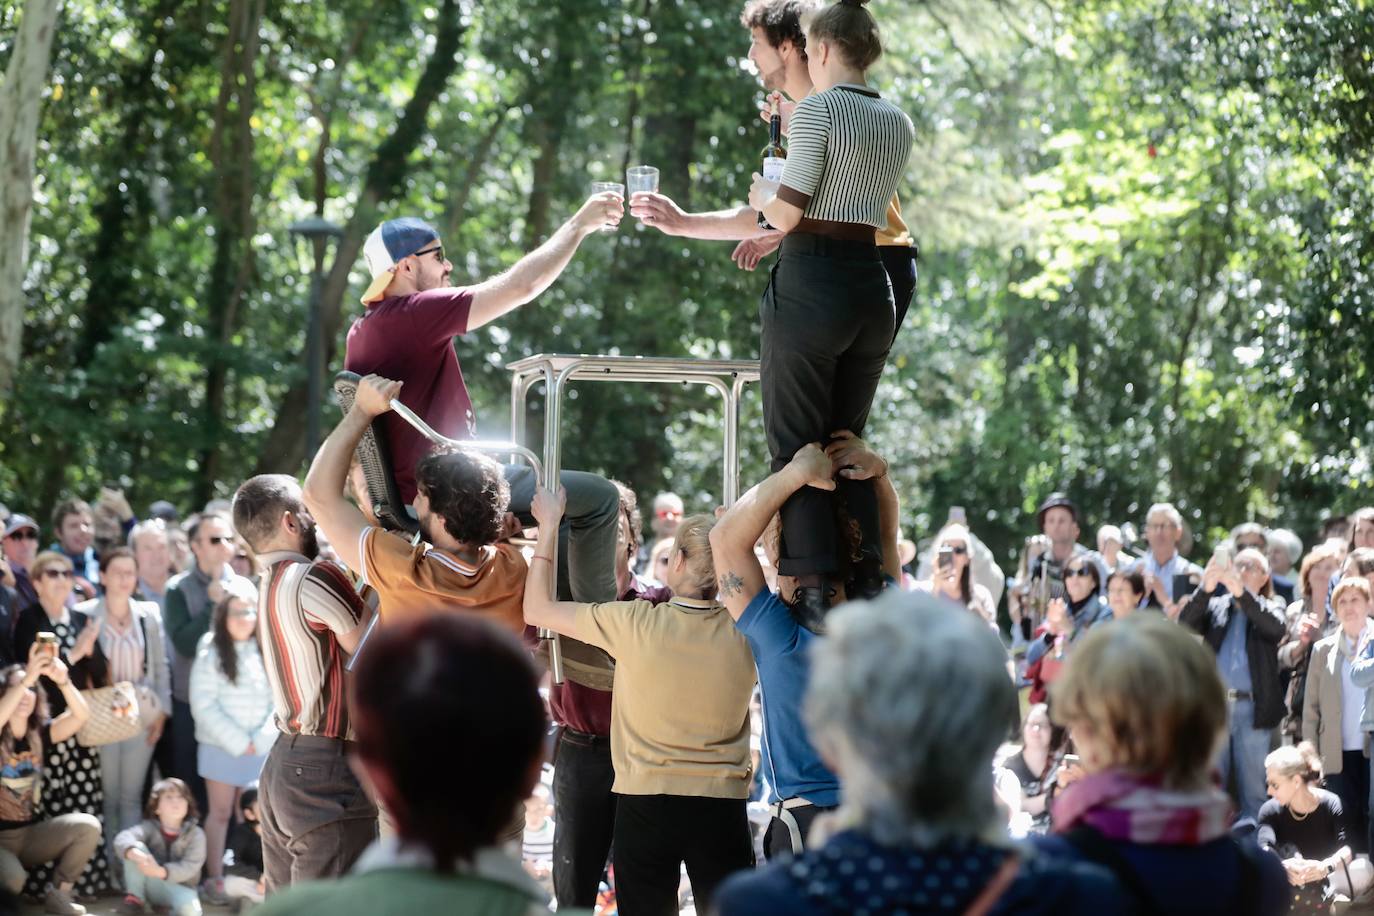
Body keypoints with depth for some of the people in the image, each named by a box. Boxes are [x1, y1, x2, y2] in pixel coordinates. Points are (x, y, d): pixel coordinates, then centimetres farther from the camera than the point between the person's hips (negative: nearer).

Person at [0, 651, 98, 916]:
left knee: (88, 826, -20)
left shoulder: (40, 733, 2)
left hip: (34, 833, 5)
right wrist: (27, 677, -42)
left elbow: (80, 716, -13)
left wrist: (62, 681, -30)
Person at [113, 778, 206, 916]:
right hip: (151, 884, 1)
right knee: (136, 847, -24)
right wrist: (137, 855, -52)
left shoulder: (196, 834, -10)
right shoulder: (149, 827, -9)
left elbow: (189, 867, -22)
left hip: (178, 886, -1)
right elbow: (122, 839, -28)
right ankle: (135, 897, -11)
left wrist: (160, 871, -40)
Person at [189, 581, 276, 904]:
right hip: (221, 746, -3)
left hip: (261, 750, 3)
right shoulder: (211, 653, -6)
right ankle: (214, 879, 9)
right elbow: (203, 705, -10)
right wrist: (237, 741, -11)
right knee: (221, 813, 3)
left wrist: (261, 739, -7)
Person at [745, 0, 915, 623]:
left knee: (796, 444, -1)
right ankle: (867, 584, 9)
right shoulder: (899, 123, 12)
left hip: (810, 285, -7)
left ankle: (814, 588, -8)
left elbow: (788, 215, -11)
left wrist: (762, 196, 11)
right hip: (873, 285, 7)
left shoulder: (818, 109, -9)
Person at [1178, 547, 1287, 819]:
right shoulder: (1215, 606, 13)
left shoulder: (1272, 607, 9)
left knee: (1252, 788, 2)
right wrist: (1206, 587, -23)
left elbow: (1276, 628, -13)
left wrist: (1241, 592, -25)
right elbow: (1185, 622, -5)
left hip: (1253, 709, -1)